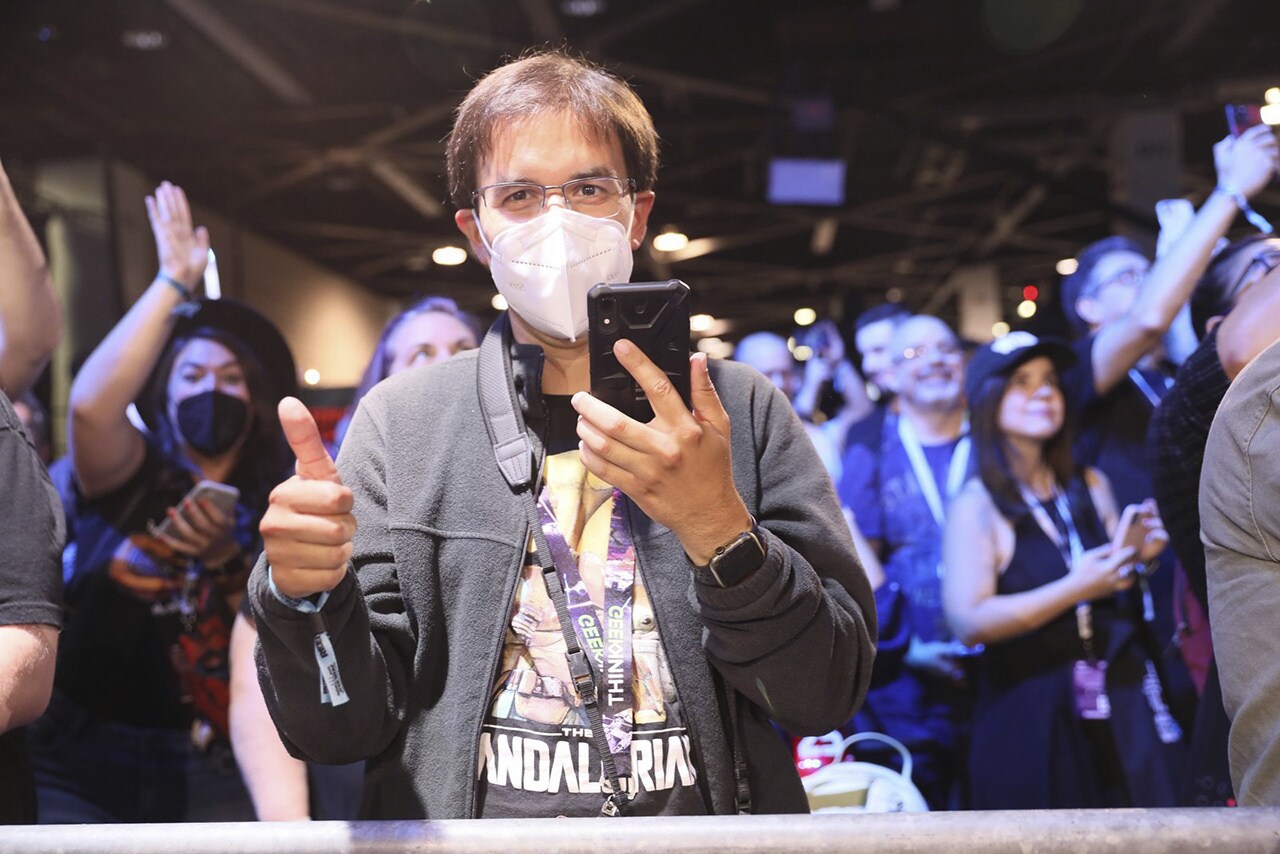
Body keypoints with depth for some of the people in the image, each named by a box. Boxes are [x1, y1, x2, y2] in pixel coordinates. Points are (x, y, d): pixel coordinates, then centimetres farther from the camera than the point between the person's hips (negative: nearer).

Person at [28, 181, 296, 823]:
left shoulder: (271, 510, 9)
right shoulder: (131, 475, 2)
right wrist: (173, 285, -19)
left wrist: (228, 559, -13)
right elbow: (91, 404, -20)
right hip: (81, 757, -2)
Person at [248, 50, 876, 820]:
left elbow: (830, 696, -2)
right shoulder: (400, 422, 4)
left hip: (702, 827, -1)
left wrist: (719, 531, -16)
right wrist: (307, 592, -17)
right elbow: (345, 727, 1)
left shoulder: (743, 411, 3)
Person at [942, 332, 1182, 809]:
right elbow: (969, 622, -18)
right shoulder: (976, 505, -9)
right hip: (1028, 720, -5)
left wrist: (1140, 558, -2)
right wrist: (1074, 589, -22)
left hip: (1121, 709, 5)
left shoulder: (1090, 487, 9)